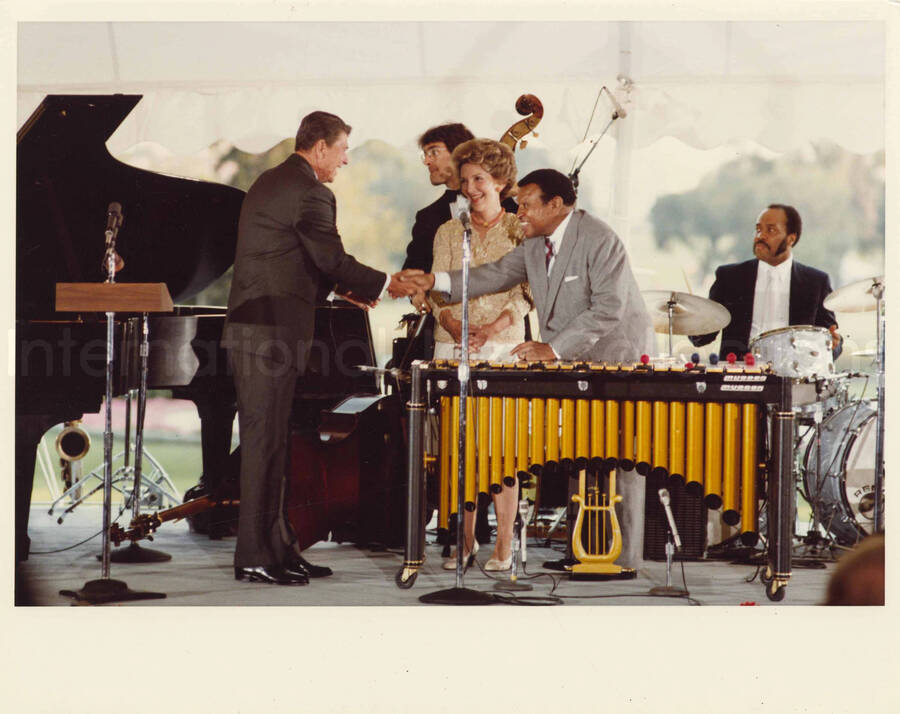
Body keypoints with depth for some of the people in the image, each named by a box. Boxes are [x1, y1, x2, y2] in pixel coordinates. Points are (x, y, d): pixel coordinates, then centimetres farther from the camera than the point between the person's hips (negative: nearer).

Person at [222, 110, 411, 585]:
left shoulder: (270, 183, 19)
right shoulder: (309, 193, -13)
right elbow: (333, 261, -15)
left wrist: (341, 290, 23)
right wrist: (386, 285, -1)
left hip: (252, 328, 10)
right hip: (271, 333, -10)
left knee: (270, 442, 13)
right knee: (265, 442, -7)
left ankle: (278, 547, 18)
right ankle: (254, 558, -4)